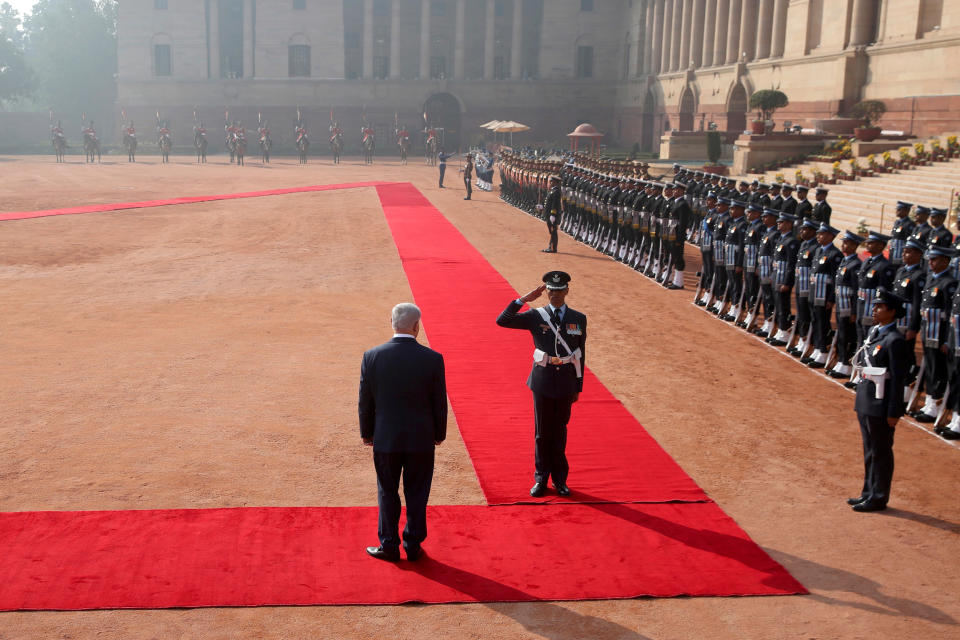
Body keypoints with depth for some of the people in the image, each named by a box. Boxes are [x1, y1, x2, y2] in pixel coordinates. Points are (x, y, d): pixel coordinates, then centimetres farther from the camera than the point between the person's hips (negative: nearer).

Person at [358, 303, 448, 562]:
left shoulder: (372, 356, -10)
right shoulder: (432, 359, -13)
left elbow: (365, 401, -2)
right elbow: (439, 403, -5)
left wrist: (366, 433, 12)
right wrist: (439, 434, 10)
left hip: (385, 439, 1)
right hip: (421, 439, 0)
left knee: (387, 493, 15)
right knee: (417, 494, 13)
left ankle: (389, 545, 23)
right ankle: (413, 546, 23)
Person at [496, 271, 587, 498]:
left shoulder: (578, 319, 1)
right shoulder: (536, 316, -4)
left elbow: (580, 355, 6)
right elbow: (502, 321, -15)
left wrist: (578, 387, 6)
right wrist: (525, 299, -18)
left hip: (566, 382, 1)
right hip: (542, 381, -1)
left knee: (560, 431, 11)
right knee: (542, 432, 7)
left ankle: (560, 479, 24)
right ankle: (541, 479, 20)